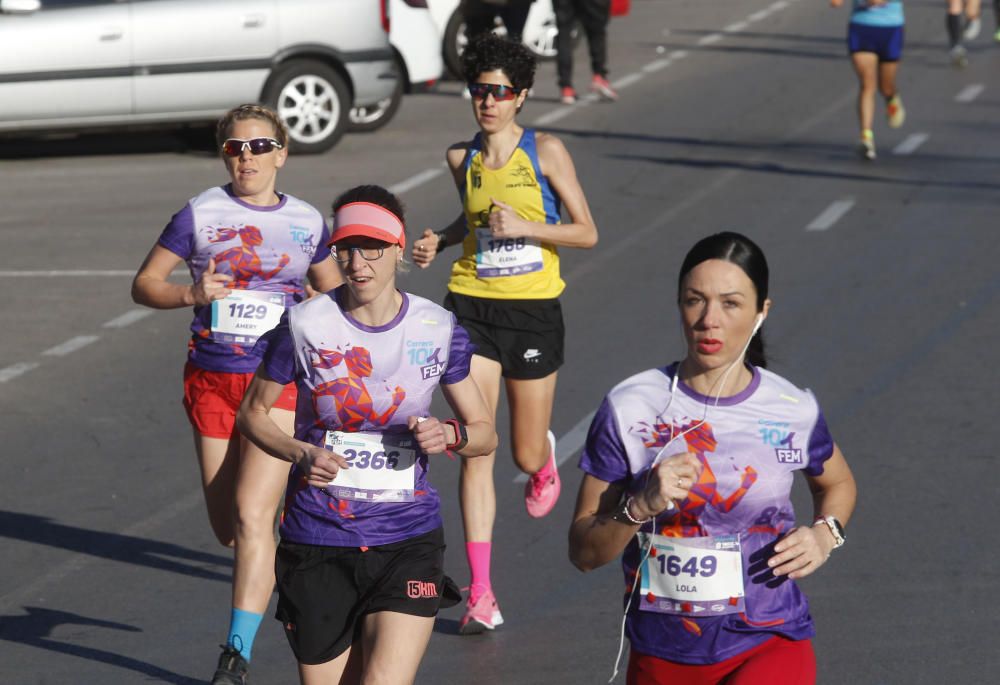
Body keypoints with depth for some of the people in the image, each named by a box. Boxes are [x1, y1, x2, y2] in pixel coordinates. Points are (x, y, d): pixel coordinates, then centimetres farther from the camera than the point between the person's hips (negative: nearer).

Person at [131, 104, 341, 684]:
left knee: (252, 512, -17)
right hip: (211, 379, 1)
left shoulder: (307, 222, 4)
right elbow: (145, 283, 3)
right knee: (227, 527, 8)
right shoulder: (200, 214, 0)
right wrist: (192, 295, -16)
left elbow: (334, 294, 20)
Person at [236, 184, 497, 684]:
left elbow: (486, 433, 9)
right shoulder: (304, 327, -5)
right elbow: (253, 413, 7)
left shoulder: (440, 332, -1)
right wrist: (301, 454, -12)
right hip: (317, 544, 0)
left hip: (408, 540, 0)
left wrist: (450, 435, -13)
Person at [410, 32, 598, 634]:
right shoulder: (461, 158, 5)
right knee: (476, 449, -9)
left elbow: (587, 232, -6)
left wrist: (524, 226, -19)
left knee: (526, 455, 9)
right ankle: (481, 593, -9)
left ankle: (545, 458, 51)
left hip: (534, 312, -2)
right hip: (472, 307, 2)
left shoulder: (545, 151, -7)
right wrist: (440, 241, 4)